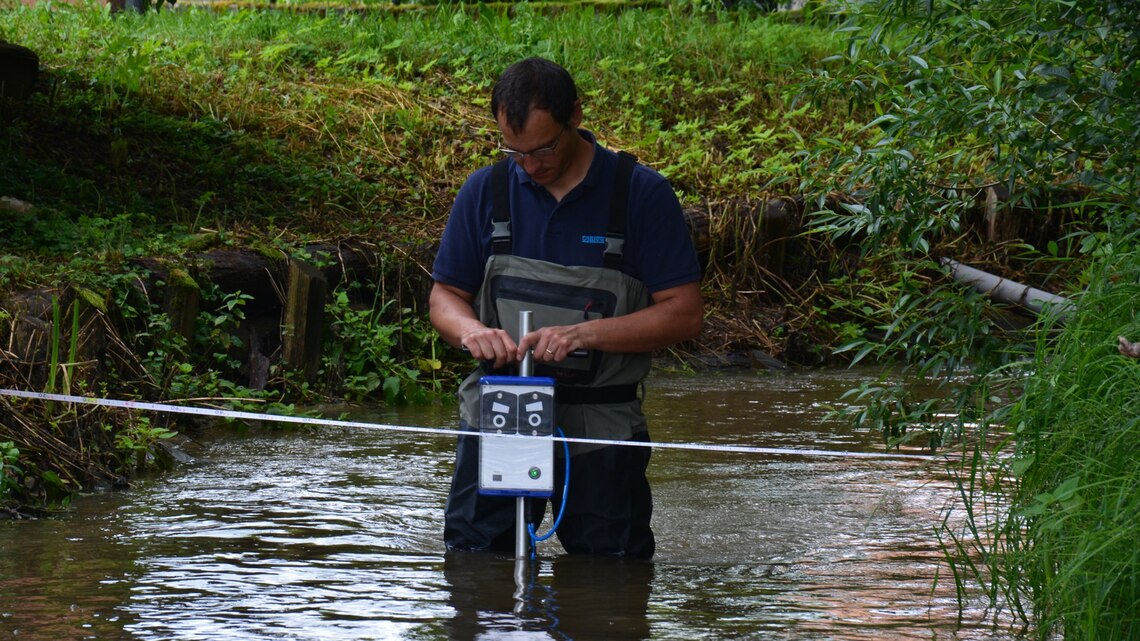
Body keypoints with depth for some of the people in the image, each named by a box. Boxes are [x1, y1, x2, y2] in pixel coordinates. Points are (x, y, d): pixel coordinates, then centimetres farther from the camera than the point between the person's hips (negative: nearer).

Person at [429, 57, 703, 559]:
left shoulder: (642, 194, -5)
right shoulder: (485, 192, 4)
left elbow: (684, 313, -8)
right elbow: (444, 296, 11)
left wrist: (583, 334, -19)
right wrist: (471, 331, -13)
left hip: (602, 428, -2)